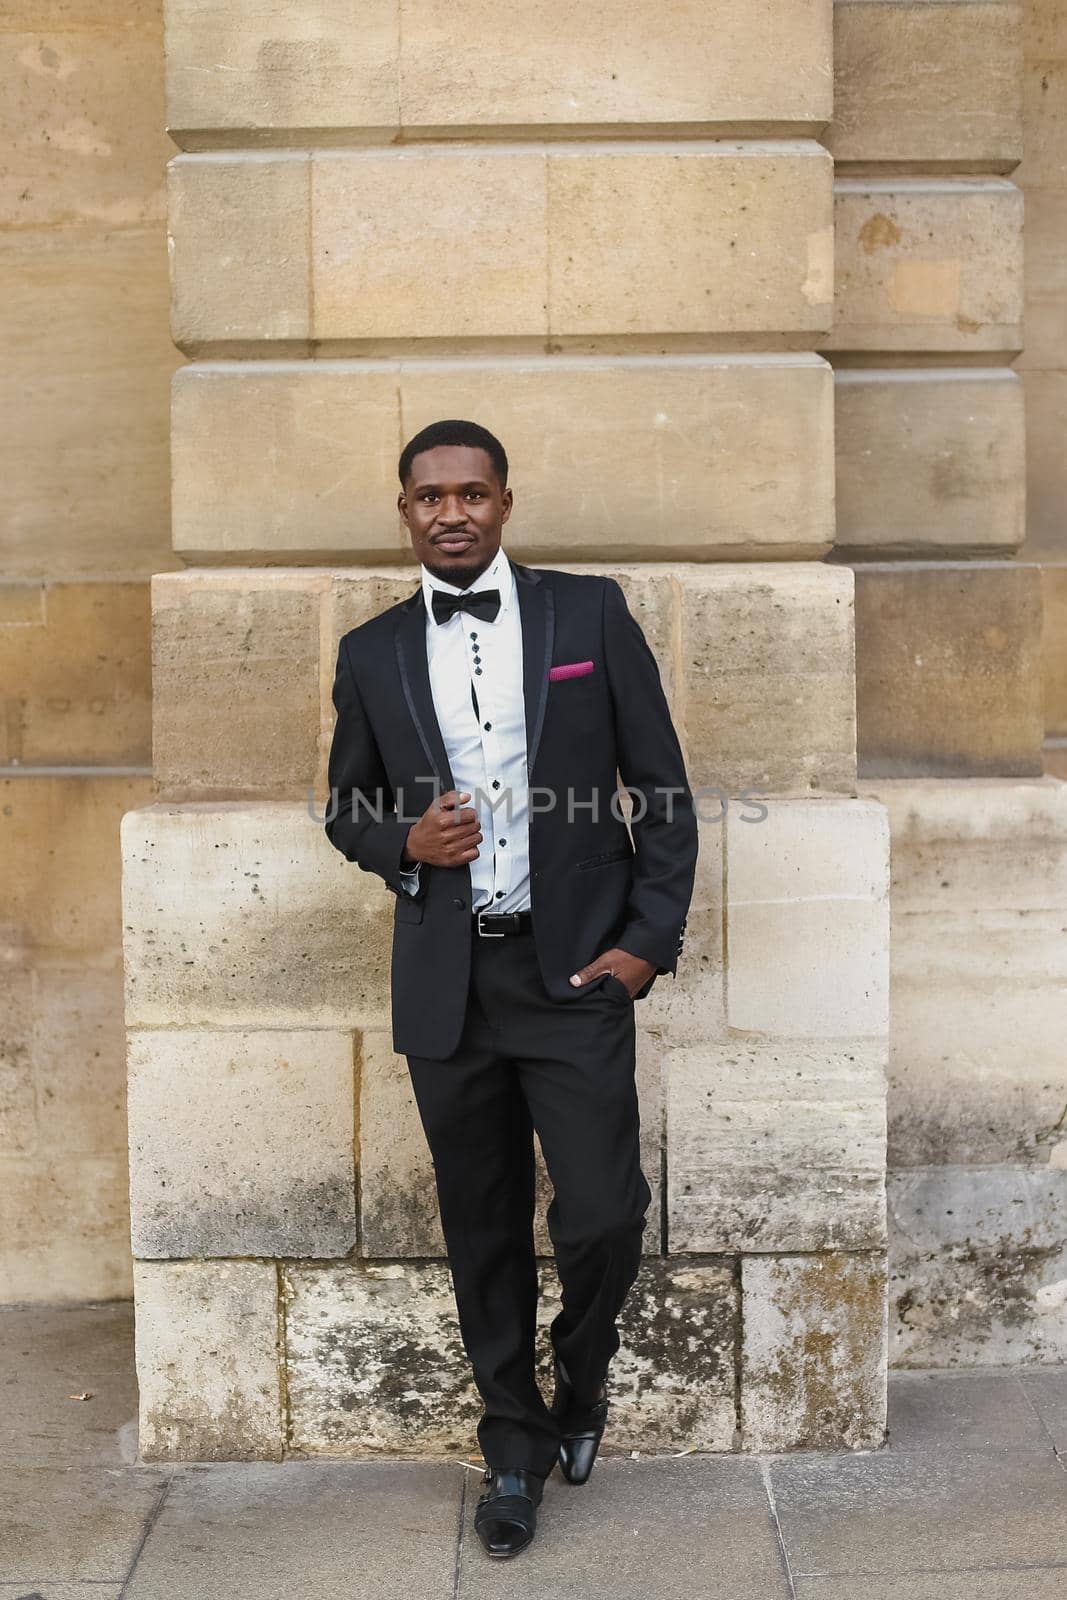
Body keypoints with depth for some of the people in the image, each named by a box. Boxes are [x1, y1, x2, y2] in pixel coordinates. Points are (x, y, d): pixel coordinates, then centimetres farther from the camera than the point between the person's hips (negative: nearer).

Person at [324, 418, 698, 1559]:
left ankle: (579, 1377, 28)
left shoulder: (589, 613, 1)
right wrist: (405, 842, -7)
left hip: (576, 971, -2)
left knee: (602, 1219, -5)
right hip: (448, 985, 2)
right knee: (483, 1236, 11)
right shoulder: (371, 654, 7)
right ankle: (516, 1448, 30)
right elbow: (347, 812, 15)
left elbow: (663, 789, 2)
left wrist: (650, 939, -6)